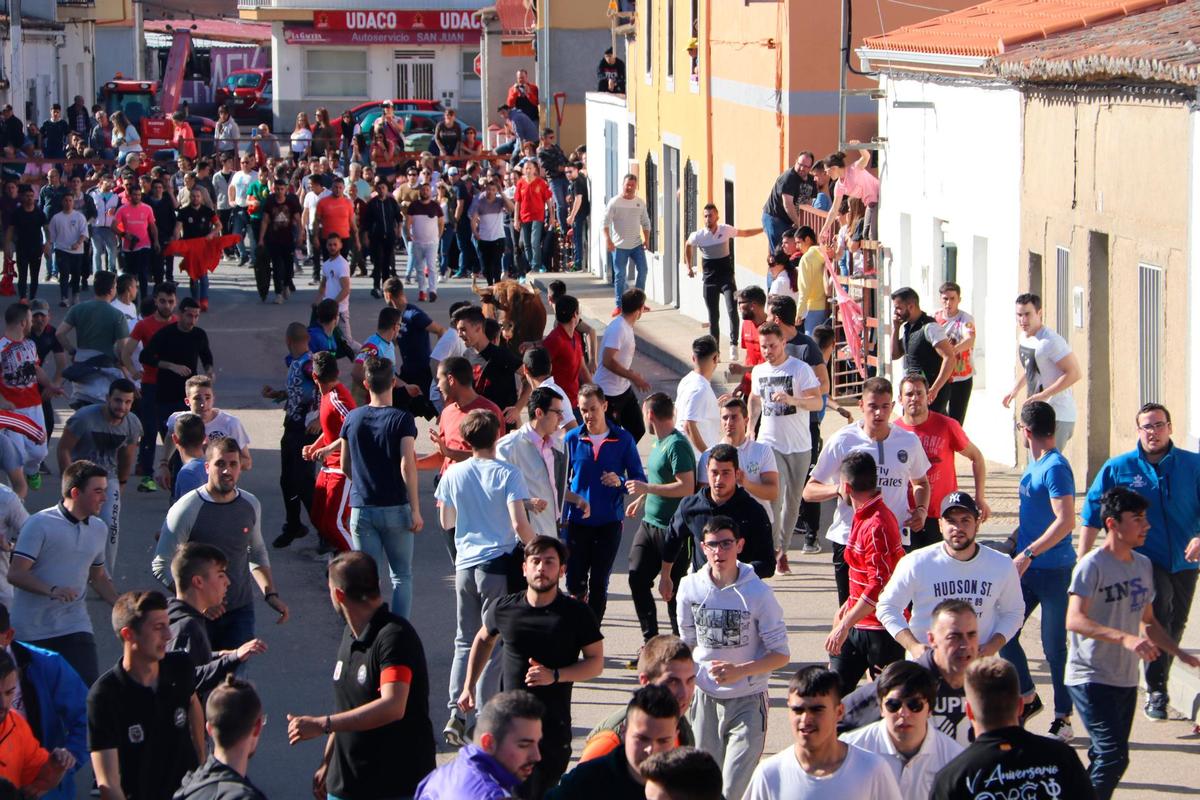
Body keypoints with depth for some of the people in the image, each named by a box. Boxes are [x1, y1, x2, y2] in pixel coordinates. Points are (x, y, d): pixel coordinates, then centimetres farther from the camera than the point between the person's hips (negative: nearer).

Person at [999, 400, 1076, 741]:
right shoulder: (1033, 464, 11)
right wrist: (1013, 540, 10)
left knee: (1054, 645, -1)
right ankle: (1027, 696, 24)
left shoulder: (1055, 467, -17)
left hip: (1054, 569, -9)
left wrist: (1028, 553, -26)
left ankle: (1063, 718, 10)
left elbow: (1065, 521, -24)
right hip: (1026, 568, 9)